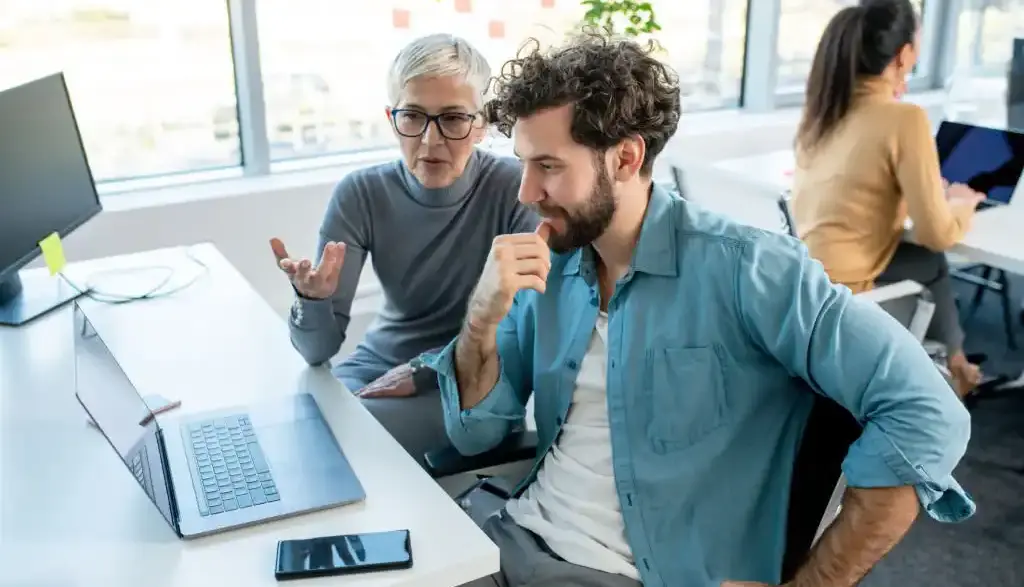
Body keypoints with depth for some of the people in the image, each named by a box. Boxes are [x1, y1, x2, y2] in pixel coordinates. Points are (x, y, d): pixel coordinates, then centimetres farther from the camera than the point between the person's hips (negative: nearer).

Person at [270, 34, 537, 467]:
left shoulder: (514, 188, -18)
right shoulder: (361, 194, -10)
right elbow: (317, 350, -13)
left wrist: (423, 370, -20)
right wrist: (313, 300, -36)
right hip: (379, 364, 4)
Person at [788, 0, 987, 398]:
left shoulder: (822, 108, 5)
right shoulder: (905, 118, -16)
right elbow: (936, 234, -12)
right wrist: (962, 203, 9)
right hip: (838, 291, -6)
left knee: (929, 261, 24)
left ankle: (950, 363, 37)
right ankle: (950, 366, 37)